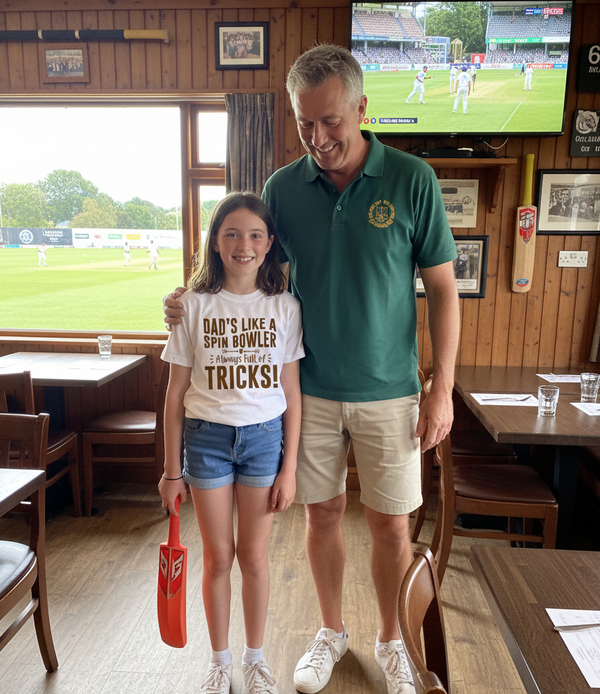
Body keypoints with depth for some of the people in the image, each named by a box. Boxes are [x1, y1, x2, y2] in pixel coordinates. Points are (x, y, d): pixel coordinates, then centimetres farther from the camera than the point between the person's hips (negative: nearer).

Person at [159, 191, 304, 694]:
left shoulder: (285, 306, -4)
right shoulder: (195, 305, -5)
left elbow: (291, 394, -2)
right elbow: (176, 394, -1)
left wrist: (289, 468, -2)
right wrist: (172, 470, 2)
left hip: (264, 436, 0)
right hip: (207, 437, 0)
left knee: (254, 555, 13)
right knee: (218, 557, 13)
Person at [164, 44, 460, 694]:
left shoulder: (412, 180, -7)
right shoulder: (282, 187, 0)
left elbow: (441, 287, -4)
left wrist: (442, 389, -7)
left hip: (389, 391, -1)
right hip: (310, 389, 2)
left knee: (390, 523, 10)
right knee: (322, 513, 14)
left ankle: (390, 640, 38)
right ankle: (331, 631, 41)